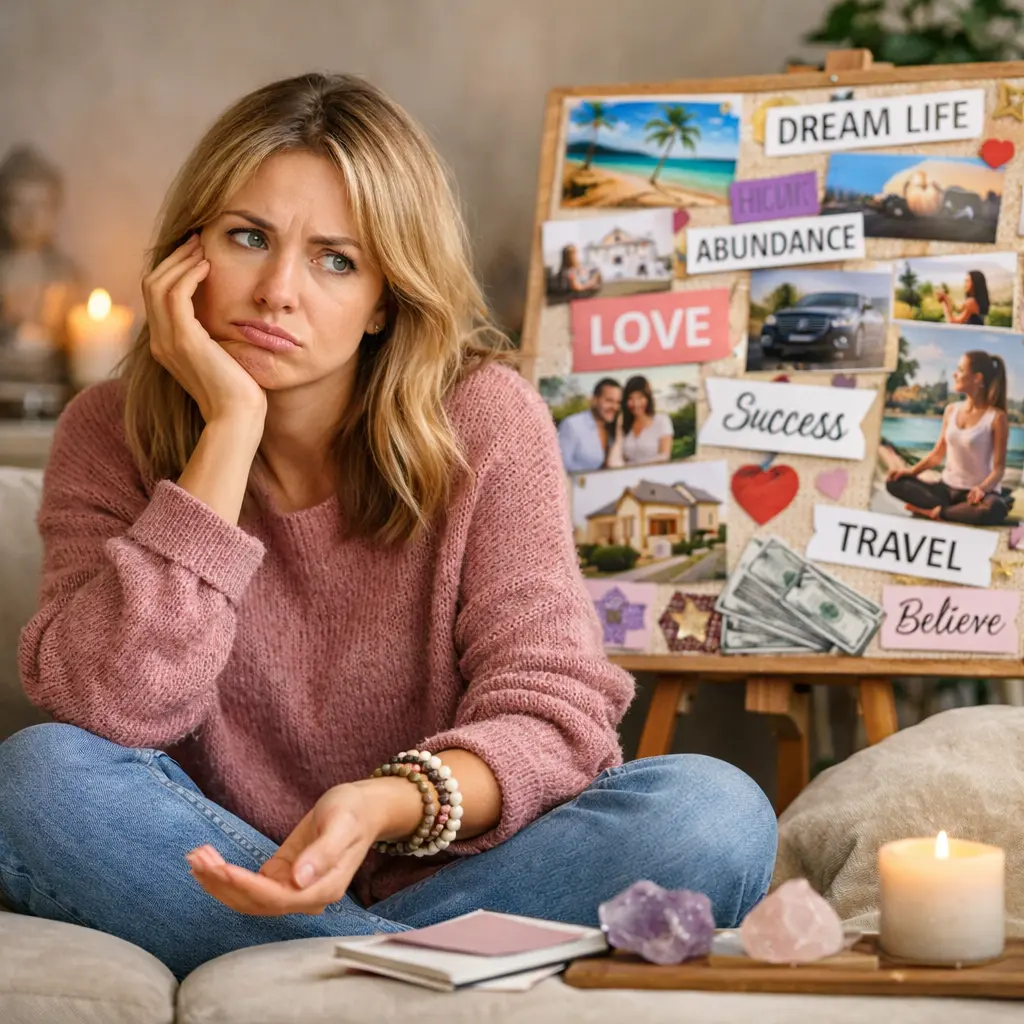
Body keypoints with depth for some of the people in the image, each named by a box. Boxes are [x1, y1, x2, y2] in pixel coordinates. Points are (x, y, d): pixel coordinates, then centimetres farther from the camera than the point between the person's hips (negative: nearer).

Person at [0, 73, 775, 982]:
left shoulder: (484, 420, -5)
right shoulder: (112, 434, -2)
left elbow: (550, 712, -12)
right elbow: (105, 712, -18)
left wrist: (388, 806, -34)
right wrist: (230, 429, -20)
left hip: (445, 872, 0)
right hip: (220, 875, 1)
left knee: (716, 813, -24)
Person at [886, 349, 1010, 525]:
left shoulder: (996, 417, -10)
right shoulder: (951, 410, 7)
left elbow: (999, 467, -12)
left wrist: (983, 488, -32)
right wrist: (911, 471, -3)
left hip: (976, 493, -5)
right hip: (947, 488, 6)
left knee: (994, 509, -41)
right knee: (895, 482, -14)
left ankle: (934, 512, -22)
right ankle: (959, 511, -21)